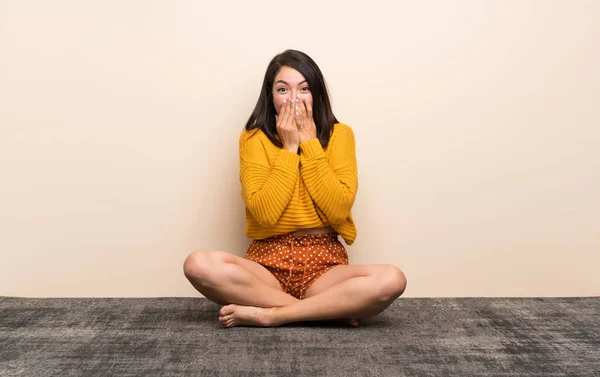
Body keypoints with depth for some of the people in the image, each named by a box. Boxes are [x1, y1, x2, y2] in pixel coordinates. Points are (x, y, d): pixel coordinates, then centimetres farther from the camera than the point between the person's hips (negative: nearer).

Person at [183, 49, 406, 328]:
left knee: (392, 280, -30)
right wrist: (289, 148, -11)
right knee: (198, 265, -30)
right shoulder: (254, 138, 0)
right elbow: (264, 212, -13)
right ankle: (330, 309, -19)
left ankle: (267, 314, -20)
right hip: (268, 261, 0)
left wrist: (310, 143, -10)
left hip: (325, 264, 0)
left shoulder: (339, 134, 2)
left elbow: (338, 209, -11)